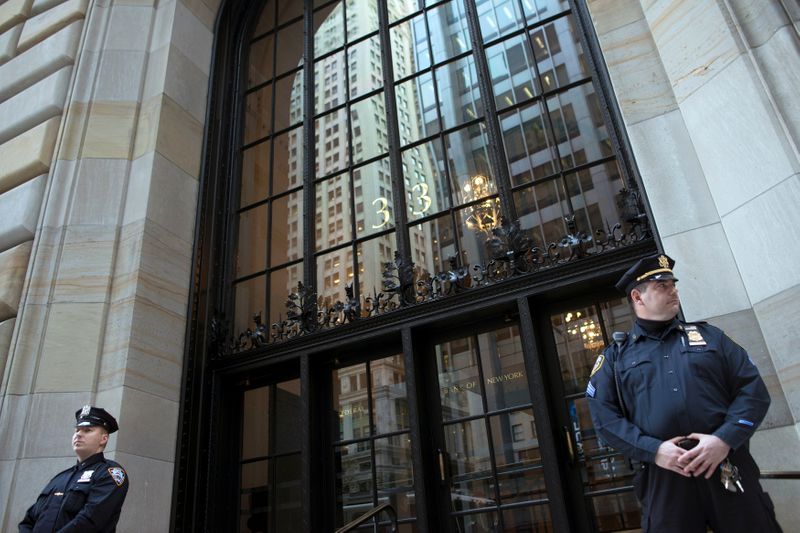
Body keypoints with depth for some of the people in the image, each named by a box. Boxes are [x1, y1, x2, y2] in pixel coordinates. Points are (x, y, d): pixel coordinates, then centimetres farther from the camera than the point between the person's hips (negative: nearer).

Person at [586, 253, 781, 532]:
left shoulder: (707, 335, 14)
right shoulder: (615, 356, 10)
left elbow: (753, 388, 5)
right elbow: (603, 415, 0)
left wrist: (724, 439, -11)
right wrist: (653, 450, -14)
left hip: (728, 468, 2)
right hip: (662, 477, -1)